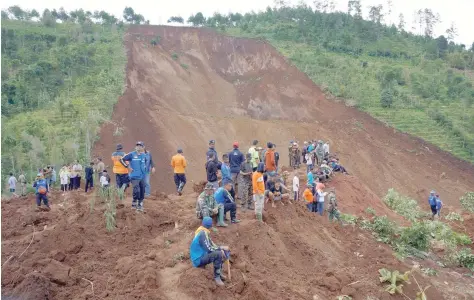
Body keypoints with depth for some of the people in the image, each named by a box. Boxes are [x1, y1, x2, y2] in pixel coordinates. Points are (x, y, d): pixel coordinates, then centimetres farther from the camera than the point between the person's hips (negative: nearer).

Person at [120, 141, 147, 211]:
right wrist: (127, 166, -10)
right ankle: (134, 204, 1)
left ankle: (140, 205, 23)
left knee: (142, 191, 9)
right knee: (136, 191, -19)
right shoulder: (131, 154, -6)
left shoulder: (144, 155, 10)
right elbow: (121, 159, -6)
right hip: (134, 176, -5)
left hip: (142, 177, 5)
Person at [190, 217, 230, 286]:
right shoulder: (203, 234, -21)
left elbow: (211, 244, 11)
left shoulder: (203, 232, 8)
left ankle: (219, 273, 15)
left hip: (201, 256, 10)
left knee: (220, 252, 14)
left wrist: (221, 250, -4)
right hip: (198, 260, -10)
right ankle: (217, 277, -16)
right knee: (218, 254, -29)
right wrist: (222, 248, -16)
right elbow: (209, 249, -26)